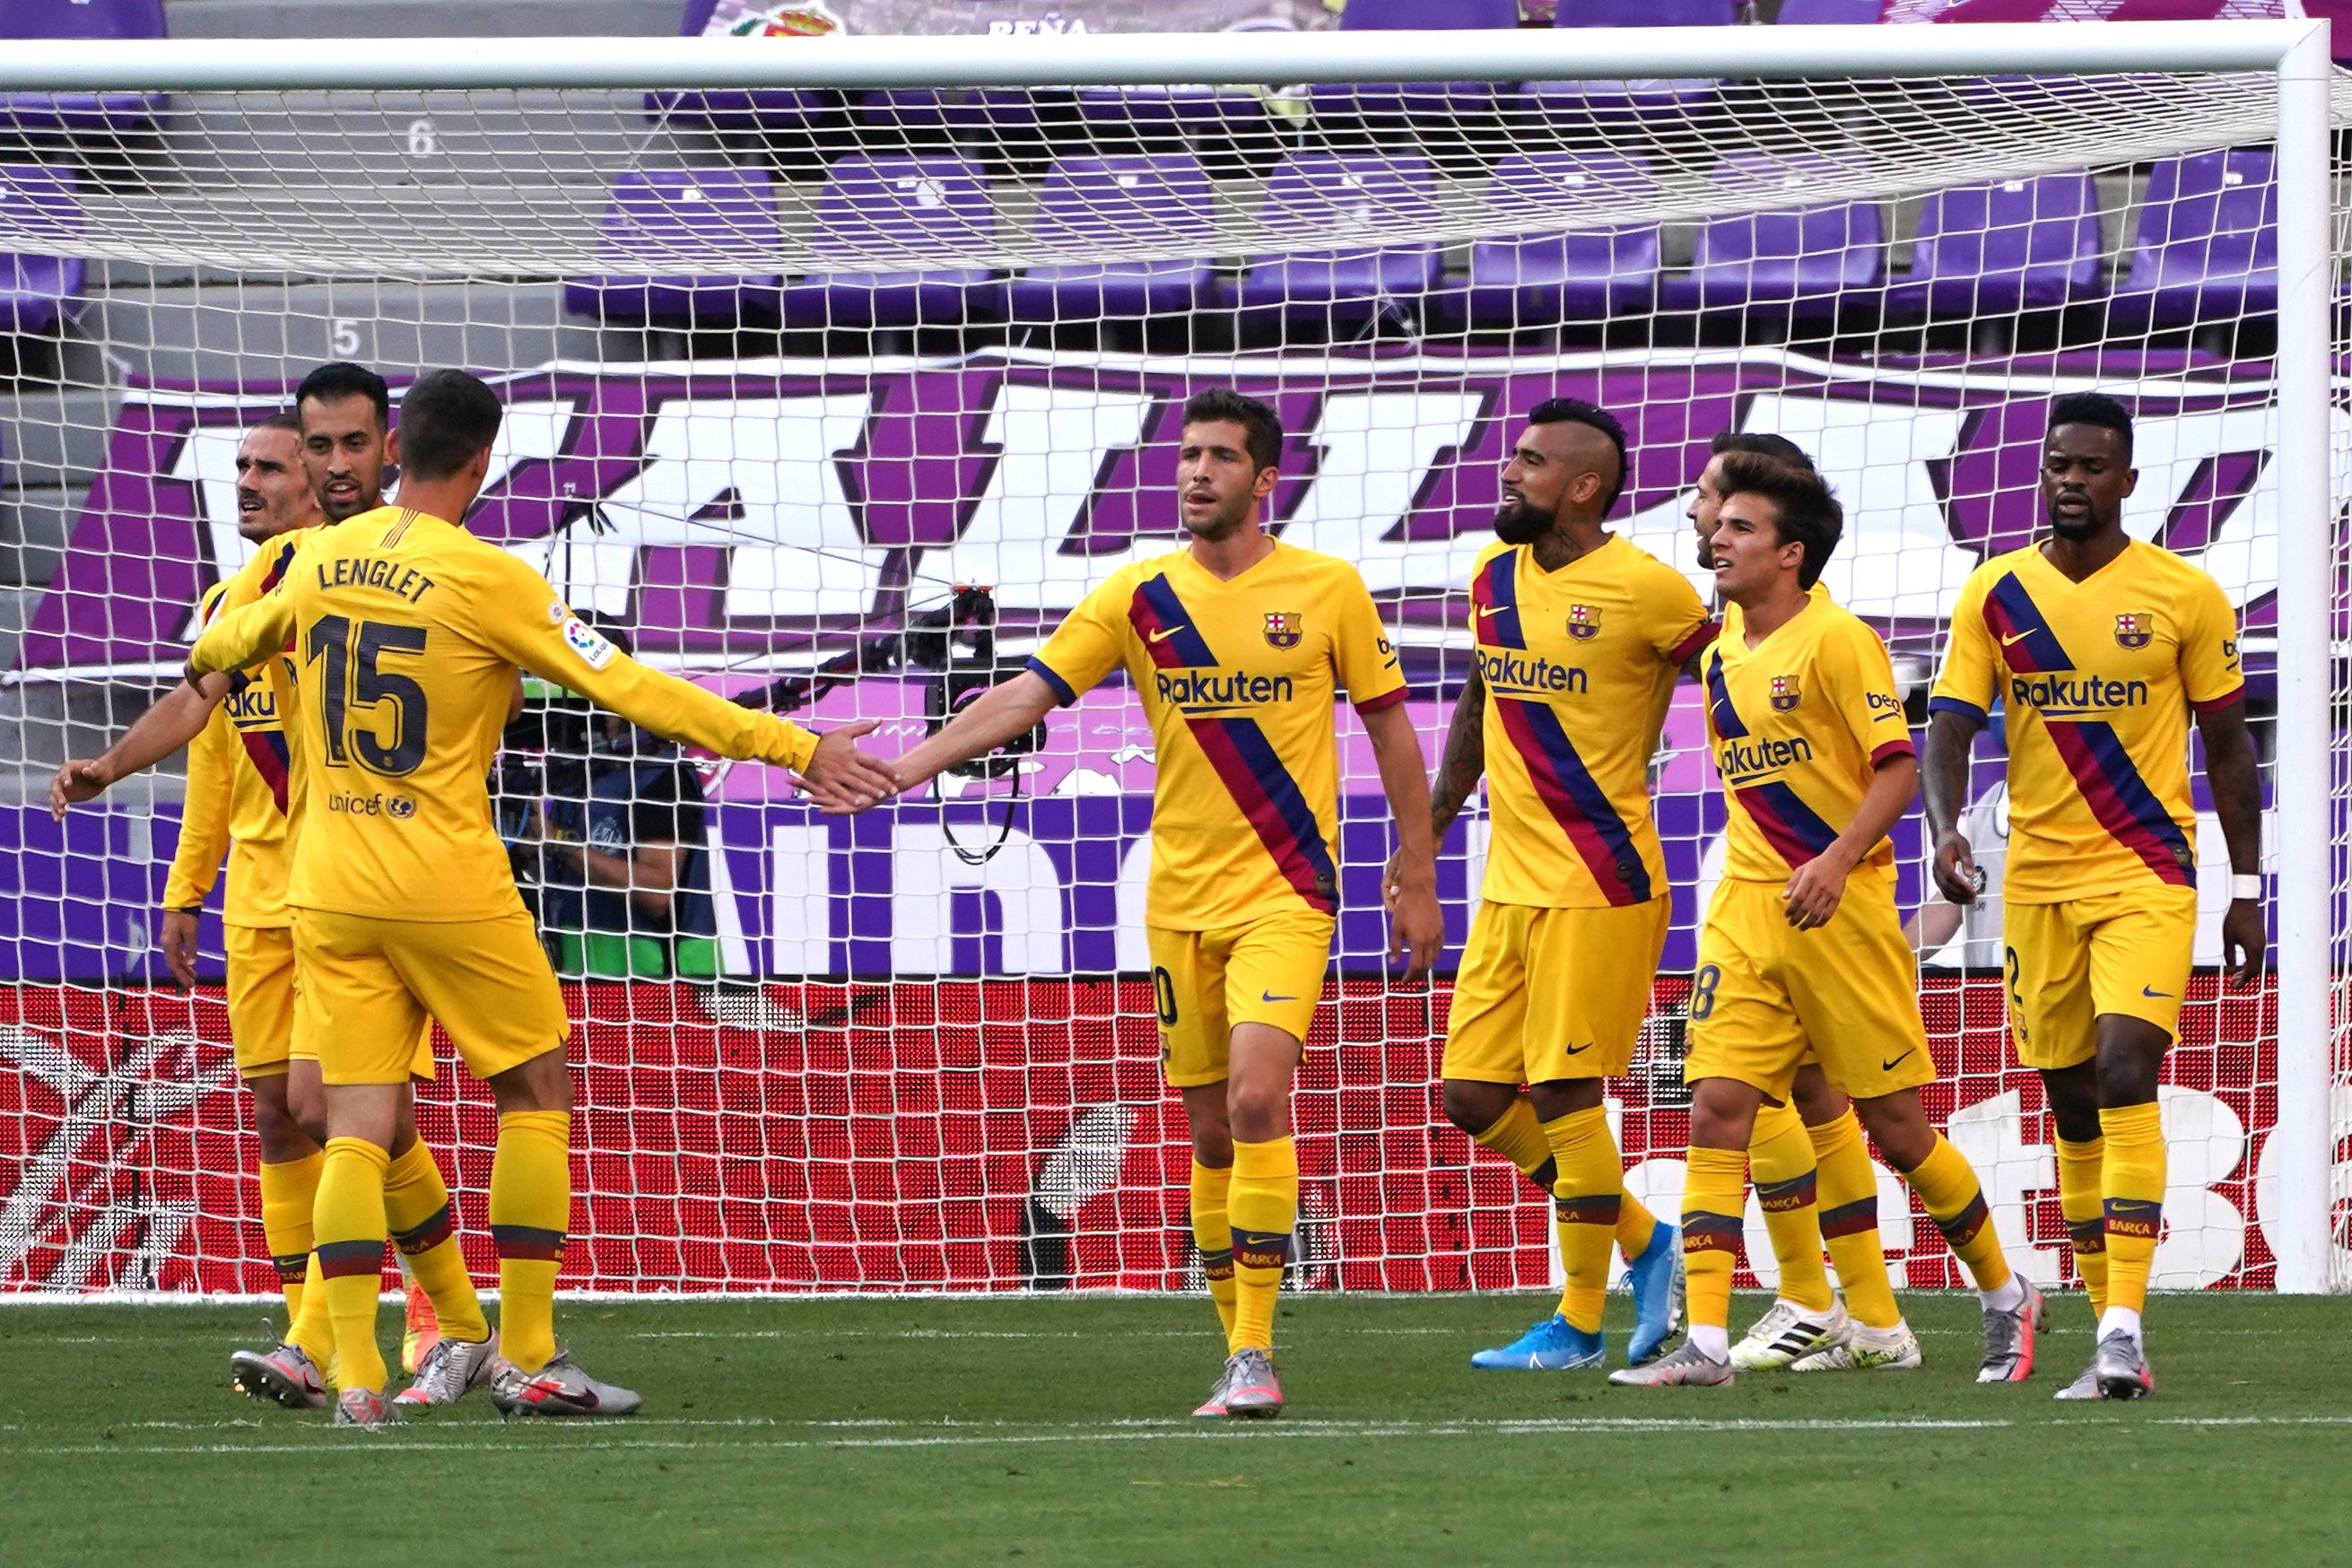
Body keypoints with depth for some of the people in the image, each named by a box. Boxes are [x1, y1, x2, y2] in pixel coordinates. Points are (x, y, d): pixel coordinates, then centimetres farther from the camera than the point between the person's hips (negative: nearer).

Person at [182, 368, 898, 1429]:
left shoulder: (321, 560, 4)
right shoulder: (486, 580, -13)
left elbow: (246, 633, 25)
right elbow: (631, 690, -13)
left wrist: (207, 656, 51)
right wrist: (792, 748, -10)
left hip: (329, 891, 5)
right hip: (448, 889, -5)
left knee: (359, 1123, 4)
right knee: (536, 1093, 11)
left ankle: (355, 1375, -8)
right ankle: (527, 1361, 9)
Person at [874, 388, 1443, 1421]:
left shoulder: (1327, 590, -1)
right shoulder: (1140, 597, 4)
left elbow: (1389, 726, 6)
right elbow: (1026, 696, 0)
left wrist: (1417, 879, 6)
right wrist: (899, 769, -10)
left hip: (1286, 894, -3)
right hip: (1180, 899, 3)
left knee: (1256, 1096, -20)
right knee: (1208, 1132, 6)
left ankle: (1255, 1352, -19)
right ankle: (1238, 1351, 16)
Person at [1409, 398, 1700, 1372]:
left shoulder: (1649, 592, -12)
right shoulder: (1494, 578, 9)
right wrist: (1432, 823, 22)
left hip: (1600, 883, -8)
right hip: (1511, 882, 8)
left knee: (1563, 1091, -6)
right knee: (1473, 1096, 6)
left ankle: (1578, 1327, 4)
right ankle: (1642, 1239, 22)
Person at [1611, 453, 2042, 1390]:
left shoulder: (1837, 641, -10)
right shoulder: (1723, 655, 12)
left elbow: (1898, 766, -15)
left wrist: (1835, 863, -26)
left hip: (1841, 909, -6)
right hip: (1745, 910, 6)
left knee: (1894, 1123, 1)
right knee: (1716, 1108, -8)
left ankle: (2005, 1297, 21)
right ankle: (1705, 1342, -12)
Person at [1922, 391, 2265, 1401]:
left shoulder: (2185, 596, -2)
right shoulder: (1996, 593, 3)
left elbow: (2227, 743, 5)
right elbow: (1949, 727, -2)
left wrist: (2246, 887, 4)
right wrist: (1946, 828, -22)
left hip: (2147, 875, -3)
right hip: (2037, 880, 3)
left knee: (2125, 1071, -19)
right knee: (2071, 1103, 7)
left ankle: (2125, 1329, -23)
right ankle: (2110, 1328, 17)